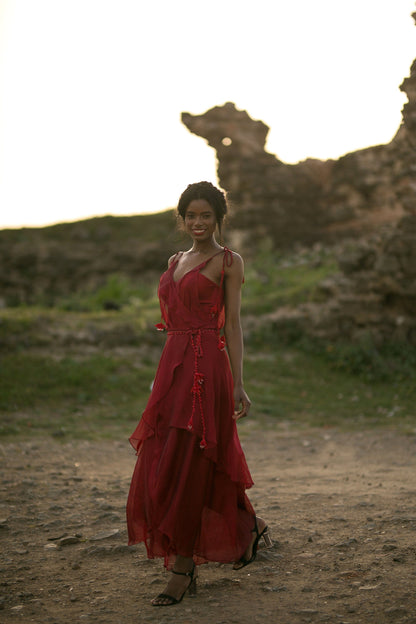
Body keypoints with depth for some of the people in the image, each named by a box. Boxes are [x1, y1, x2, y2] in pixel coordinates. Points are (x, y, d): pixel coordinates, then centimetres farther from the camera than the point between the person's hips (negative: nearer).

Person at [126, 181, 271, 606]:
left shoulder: (229, 262, 1)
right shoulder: (176, 261, 19)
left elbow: (232, 323, -4)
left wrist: (238, 384, -10)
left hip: (206, 368, -7)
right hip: (172, 367, 7)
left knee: (188, 467, -6)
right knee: (161, 466, 9)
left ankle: (183, 568, 5)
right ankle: (248, 525, 28)